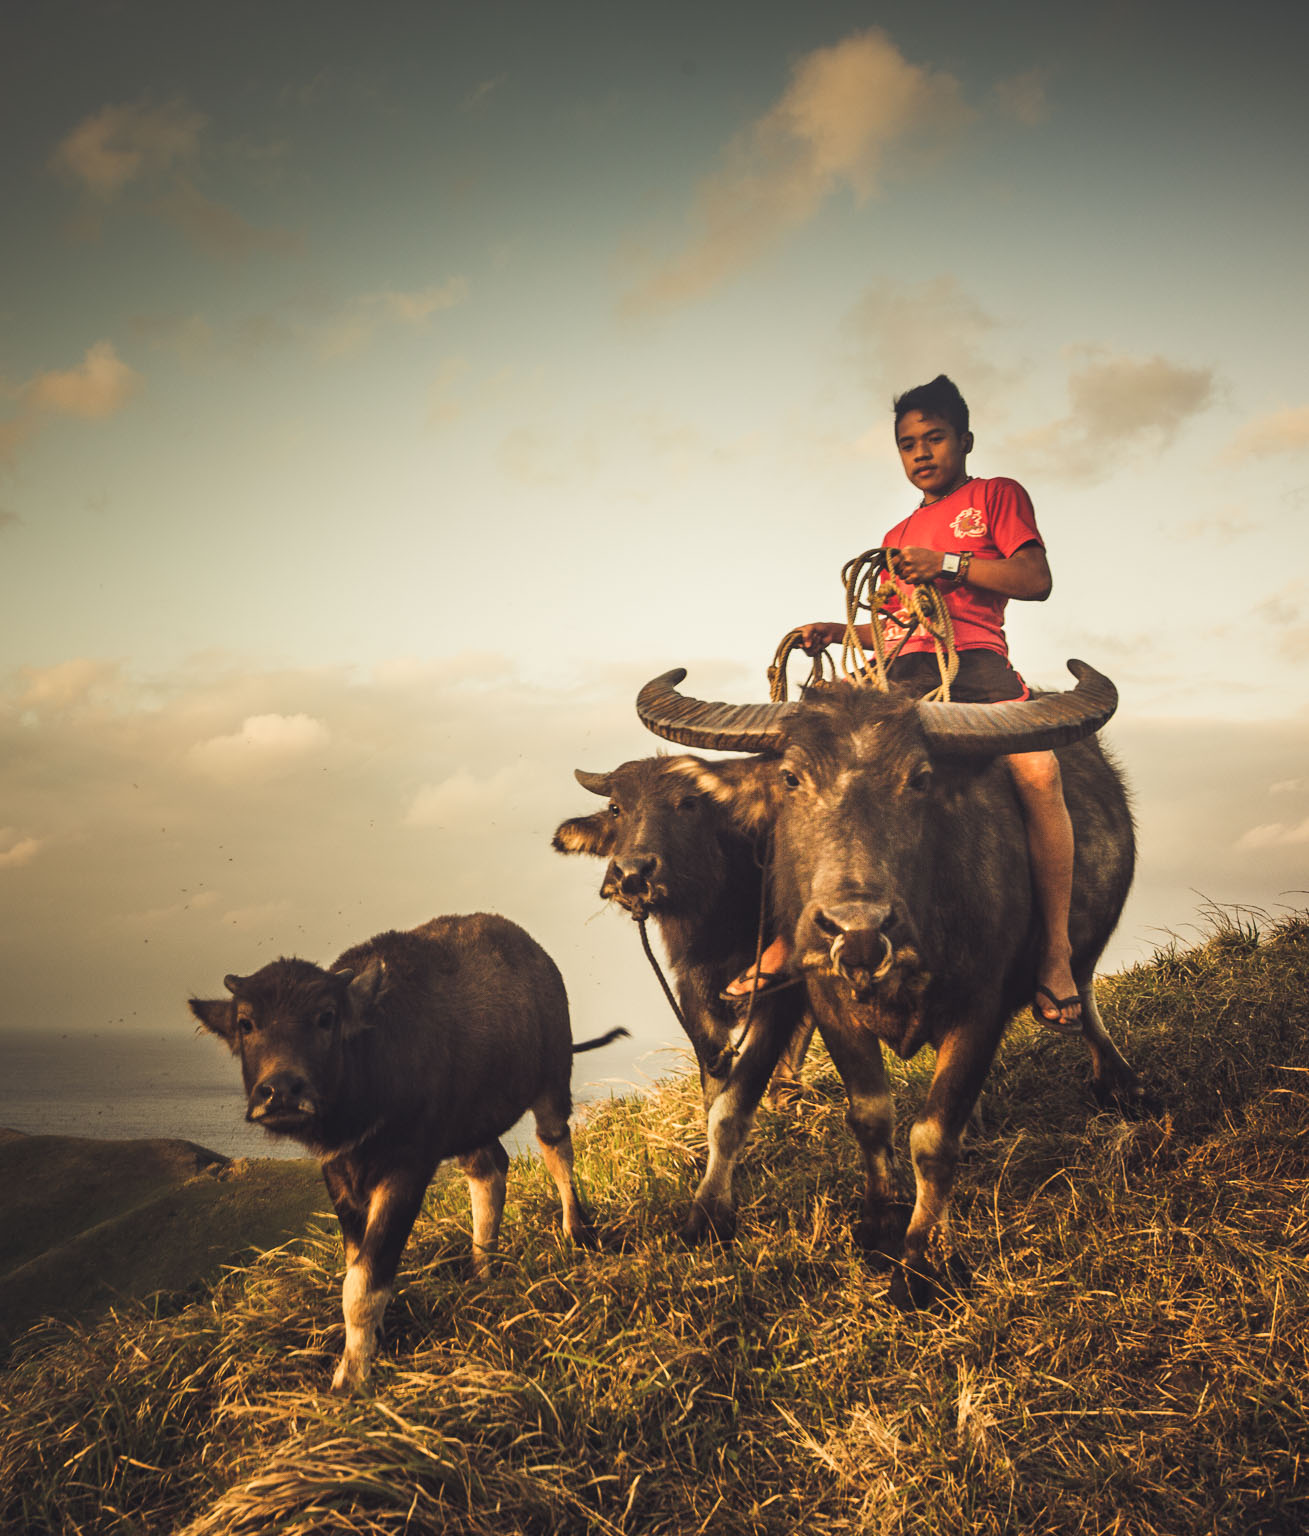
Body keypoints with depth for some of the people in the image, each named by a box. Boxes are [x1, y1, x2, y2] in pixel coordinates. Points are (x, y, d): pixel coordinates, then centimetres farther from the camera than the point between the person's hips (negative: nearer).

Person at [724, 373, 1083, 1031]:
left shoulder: (997, 496, 14)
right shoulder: (900, 536, 32)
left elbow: (1037, 580, 0)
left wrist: (951, 565, -12)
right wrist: (836, 631, 16)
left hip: (975, 661, -5)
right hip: (904, 675, 6)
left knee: (1037, 767, -33)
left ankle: (1056, 954, -25)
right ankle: (780, 946, -5)